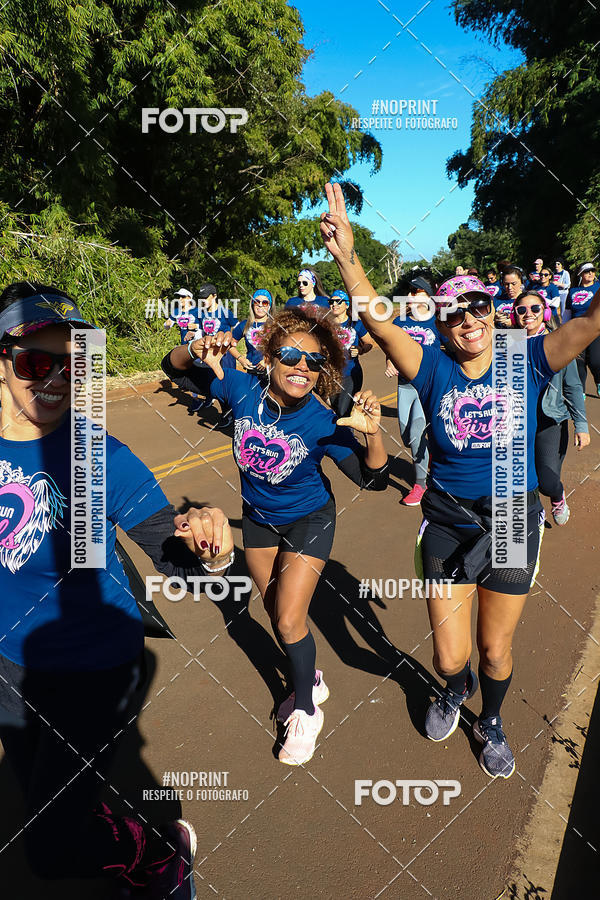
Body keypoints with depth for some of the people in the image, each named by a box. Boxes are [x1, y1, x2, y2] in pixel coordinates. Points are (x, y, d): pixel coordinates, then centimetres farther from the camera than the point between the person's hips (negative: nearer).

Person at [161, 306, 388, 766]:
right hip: (257, 516, 4)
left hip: (308, 520, -4)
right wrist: (197, 349, -35)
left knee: (289, 621, -6)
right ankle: (312, 682, 47)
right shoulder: (245, 390, -24)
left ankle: (306, 711, 24)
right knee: (275, 610, 19)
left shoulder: (323, 424, -30)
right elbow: (175, 369, -13)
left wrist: (373, 433, -44)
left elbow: (373, 478, -25)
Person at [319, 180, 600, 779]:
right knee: (449, 655, 8)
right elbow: (378, 322, -21)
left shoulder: (527, 363, -7)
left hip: (515, 522, 0)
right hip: (447, 524, 0)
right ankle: (457, 688, 49)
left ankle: (490, 722, 50)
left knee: (496, 649, 16)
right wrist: (346, 256, -34)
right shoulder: (434, 370, -9)